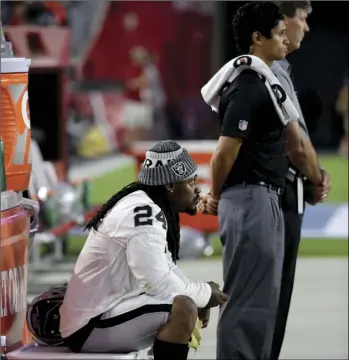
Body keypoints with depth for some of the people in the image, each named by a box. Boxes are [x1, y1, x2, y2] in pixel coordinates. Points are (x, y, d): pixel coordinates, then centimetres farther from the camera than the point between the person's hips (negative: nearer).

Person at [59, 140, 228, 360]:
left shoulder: (147, 206, 9)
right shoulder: (142, 212, -21)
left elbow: (163, 267, 17)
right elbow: (157, 281, -25)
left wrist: (199, 294, 1)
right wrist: (204, 294, -10)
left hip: (108, 310, 11)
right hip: (91, 325, -11)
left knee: (189, 302, 17)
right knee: (184, 307, -25)